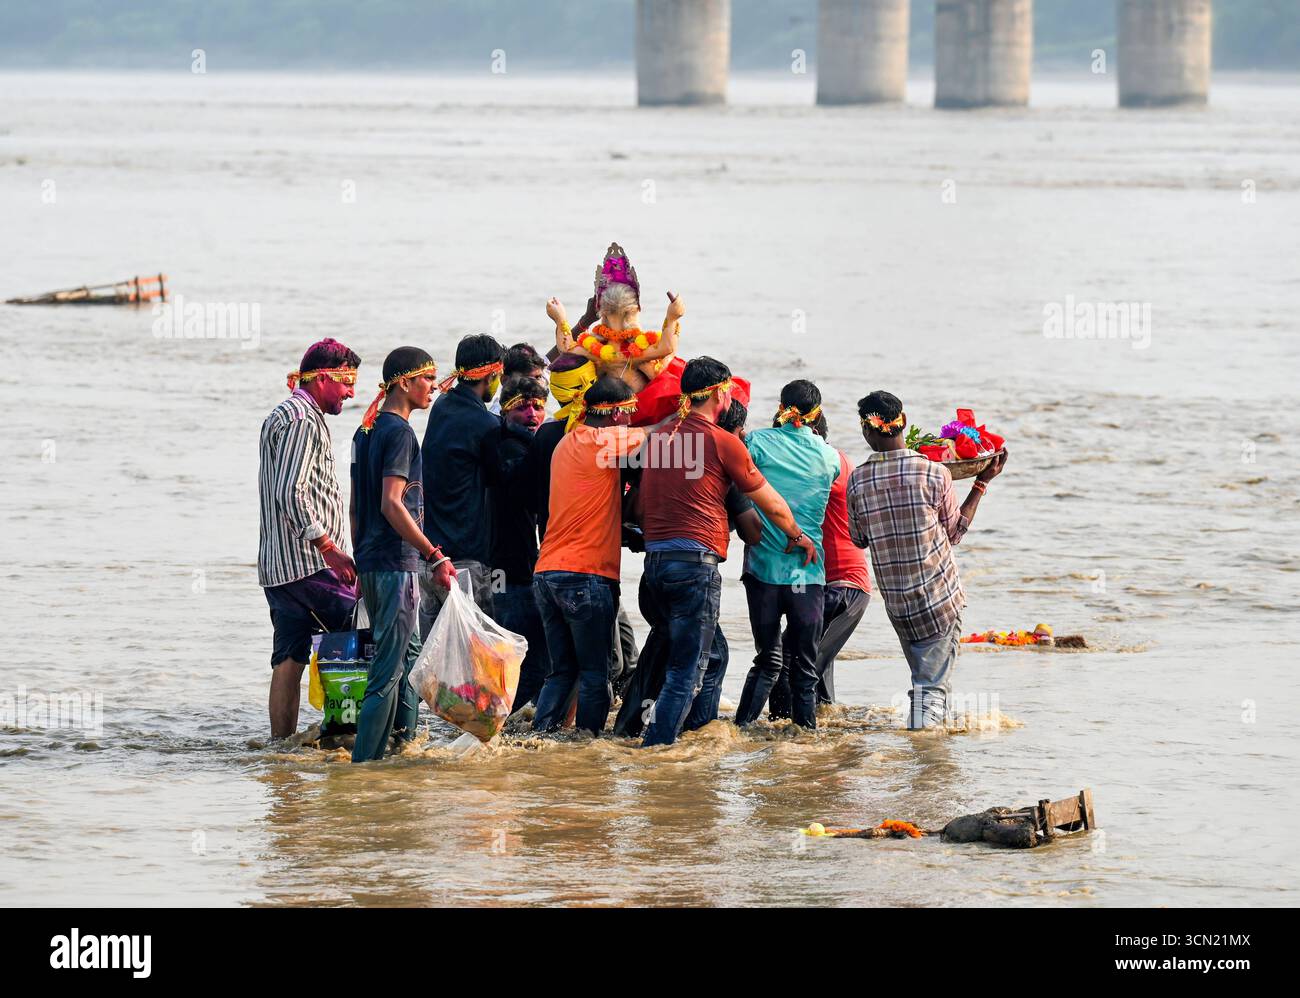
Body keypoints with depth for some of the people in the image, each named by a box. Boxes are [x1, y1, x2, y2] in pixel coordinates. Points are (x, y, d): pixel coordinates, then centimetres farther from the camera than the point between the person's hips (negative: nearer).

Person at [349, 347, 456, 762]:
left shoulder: (367, 430, 15)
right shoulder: (399, 432, -14)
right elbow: (392, 504, -22)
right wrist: (434, 556, -21)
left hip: (371, 561, 10)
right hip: (396, 562, -10)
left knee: (409, 654, 19)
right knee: (389, 666, -9)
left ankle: (405, 742, 23)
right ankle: (365, 762, -11)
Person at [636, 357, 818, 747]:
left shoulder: (657, 436, 15)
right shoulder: (721, 440, -3)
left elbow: (640, 507, 24)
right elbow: (771, 503, 7)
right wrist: (797, 535, 24)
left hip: (655, 561, 7)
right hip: (696, 562, -7)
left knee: (711, 656, 21)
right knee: (686, 671, -4)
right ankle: (655, 750, -9)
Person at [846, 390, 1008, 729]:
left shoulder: (857, 481, -5)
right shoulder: (934, 473, -11)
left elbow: (859, 539, 8)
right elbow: (956, 532, 2)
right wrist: (982, 483, 10)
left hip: (895, 600, 3)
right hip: (941, 596, -3)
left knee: (923, 674, 22)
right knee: (933, 685, -2)